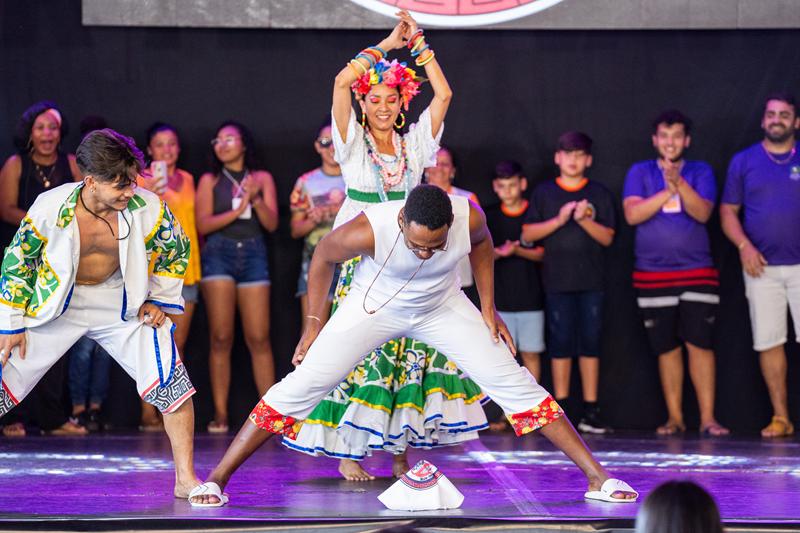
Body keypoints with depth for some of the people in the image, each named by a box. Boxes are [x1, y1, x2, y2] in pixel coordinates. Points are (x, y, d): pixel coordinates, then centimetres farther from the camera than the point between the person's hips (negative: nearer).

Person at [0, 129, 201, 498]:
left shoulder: (147, 208, -20)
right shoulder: (50, 208, -23)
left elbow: (176, 250, 2)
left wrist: (159, 301, 0)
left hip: (121, 304, 1)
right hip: (54, 306, -1)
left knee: (172, 382, -12)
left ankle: (185, 479, 0)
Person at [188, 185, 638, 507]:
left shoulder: (470, 218, -30)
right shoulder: (368, 230, -37)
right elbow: (324, 258, -14)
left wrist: (489, 310, -1)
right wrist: (314, 323, -7)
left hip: (443, 306, 2)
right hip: (375, 307, -2)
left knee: (514, 384, -5)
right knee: (301, 387, -11)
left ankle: (597, 477, 3)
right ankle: (217, 479, -1)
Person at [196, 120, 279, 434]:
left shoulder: (262, 179, 13)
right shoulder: (210, 180, 10)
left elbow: (272, 223, 6)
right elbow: (202, 224, 0)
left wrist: (256, 199, -10)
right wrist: (237, 211, -11)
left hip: (253, 255, 1)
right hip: (219, 254, -1)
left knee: (259, 338, -5)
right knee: (221, 338, -5)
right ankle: (220, 414, -5)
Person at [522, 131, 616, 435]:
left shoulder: (599, 194, 7)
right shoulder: (544, 193, 8)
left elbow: (607, 237, 2)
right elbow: (528, 234, 2)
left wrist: (585, 220, -14)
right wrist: (559, 220, -11)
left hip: (591, 281, 0)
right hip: (558, 280, 0)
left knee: (590, 342, 1)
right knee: (560, 343, 0)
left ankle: (591, 410, 3)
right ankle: (561, 408, 3)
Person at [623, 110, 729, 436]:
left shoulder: (700, 172, 7)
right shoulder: (640, 173, 8)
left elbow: (703, 212, -9)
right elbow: (632, 214, -7)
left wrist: (679, 184, -24)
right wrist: (667, 191, -17)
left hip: (697, 272, -1)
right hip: (653, 274, 1)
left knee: (700, 344, -7)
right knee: (667, 348, 3)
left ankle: (707, 418, -6)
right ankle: (674, 418, 9)